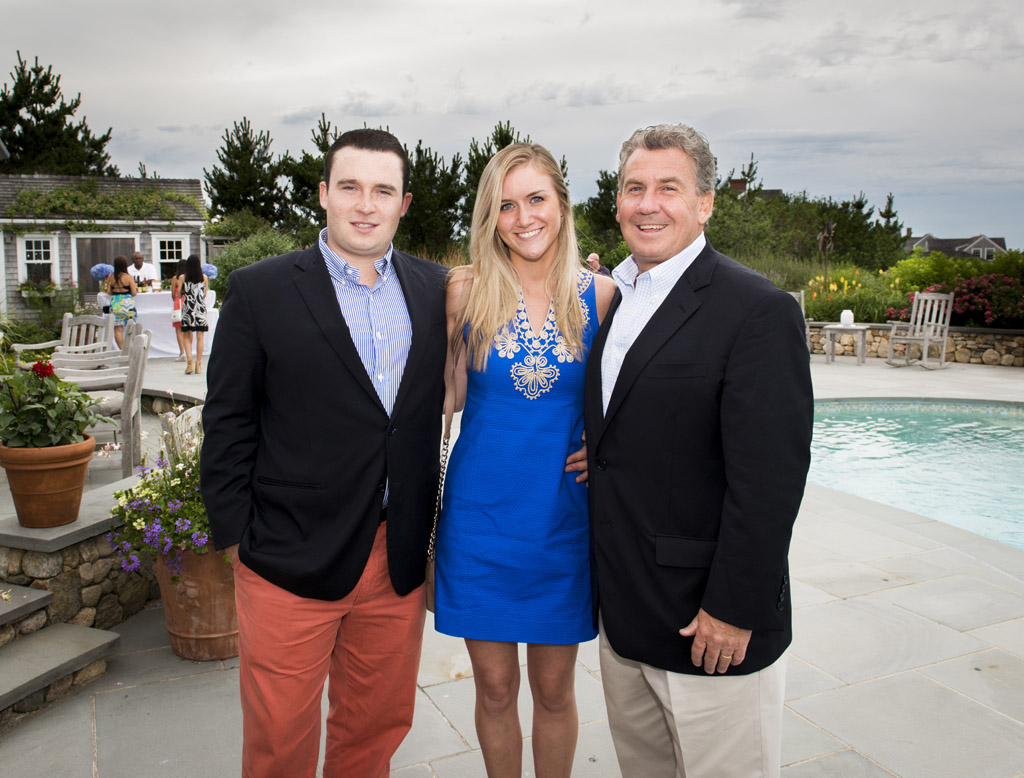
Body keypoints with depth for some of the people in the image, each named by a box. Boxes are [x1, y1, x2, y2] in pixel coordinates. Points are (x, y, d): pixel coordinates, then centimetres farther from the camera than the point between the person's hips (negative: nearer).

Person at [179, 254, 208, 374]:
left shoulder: (183, 278, -1)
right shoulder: (204, 277, 1)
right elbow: (205, 294, 7)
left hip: (187, 308, 0)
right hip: (200, 308, 0)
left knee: (187, 337, 8)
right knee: (200, 337, 4)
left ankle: (189, 361, -9)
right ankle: (198, 364, 3)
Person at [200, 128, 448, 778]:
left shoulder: (433, 288, 5)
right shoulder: (259, 291, -4)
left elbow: (438, 397, 10)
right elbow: (228, 426, -2)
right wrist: (237, 537, -4)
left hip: (399, 560, 3)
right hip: (292, 560, -3)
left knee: (379, 725, 20)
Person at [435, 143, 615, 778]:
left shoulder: (600, 294, -3)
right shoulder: (467, 291, -3)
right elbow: (450, 391, 7)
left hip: (563, 517, 0)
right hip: (481, 516, 0)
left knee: (554, 690, 15)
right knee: (496, 689, 14)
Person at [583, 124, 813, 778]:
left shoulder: (760, 310, -16)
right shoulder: (615, 299, 9)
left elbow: (768, 480, -19)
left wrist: (734, 611, -17)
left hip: (711, 625, -7)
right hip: (622, 611, 7)